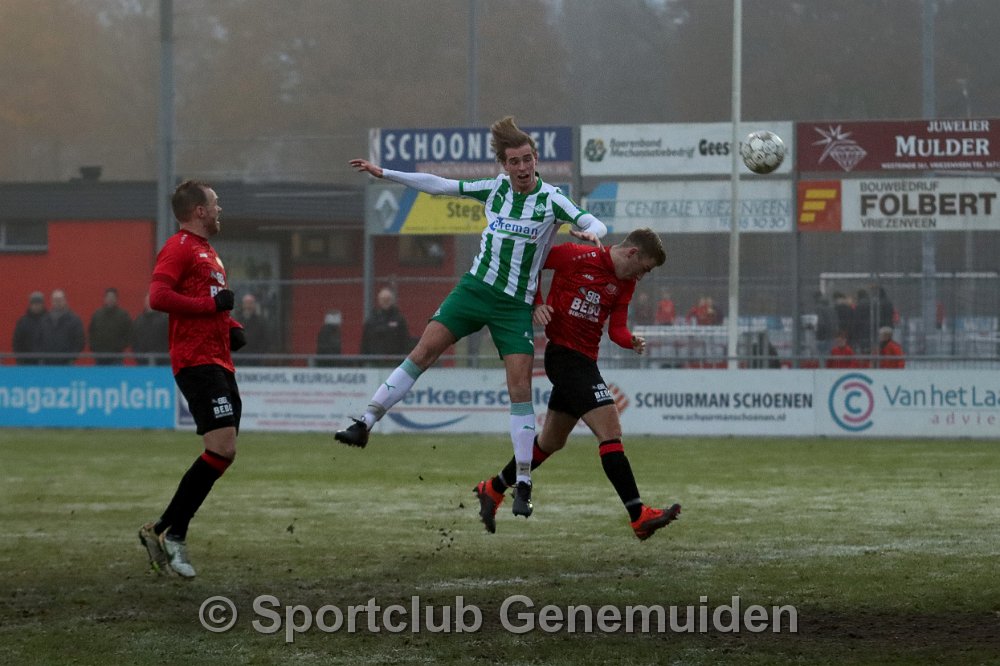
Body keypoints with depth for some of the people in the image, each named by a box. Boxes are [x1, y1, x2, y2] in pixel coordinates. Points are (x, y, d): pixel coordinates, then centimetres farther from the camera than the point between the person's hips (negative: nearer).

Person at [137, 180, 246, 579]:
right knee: (222, 449, -18)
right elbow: (157, 296, -20)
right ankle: (170, 532, -13)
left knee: (222, 454, 6)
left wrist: (233, 328, 16)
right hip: (197, 363, -10)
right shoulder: (179, 248, -7)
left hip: (219, 364, 10)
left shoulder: (207, 252, 24)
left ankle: (166, 532, 9)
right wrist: (212, 303, -17)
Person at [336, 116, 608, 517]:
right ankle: (365, 424, -5)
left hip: (515, 304, -3)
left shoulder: (551, 199, -7)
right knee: (423, 352, -10)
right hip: (475, 288, 3)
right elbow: (440, 186, 11)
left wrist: (589, 234, -40)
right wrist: (384, 173, 11)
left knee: (520, 389, -8)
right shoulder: (495, 189, 3)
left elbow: (596, 225, -16)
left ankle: (523, 484, -3)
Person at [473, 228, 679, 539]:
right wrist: (535, 304, -11)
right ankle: (638, 516, -20)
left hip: (584, 361, 9)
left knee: (551, 441, 20)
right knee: (611, 432, -16)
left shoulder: (625, 284, 9)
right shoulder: (576, 256, -12)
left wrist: (632, 341, -15)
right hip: (564, 353, -9)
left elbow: (616, 329, 6)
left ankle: (492, 490, 36)